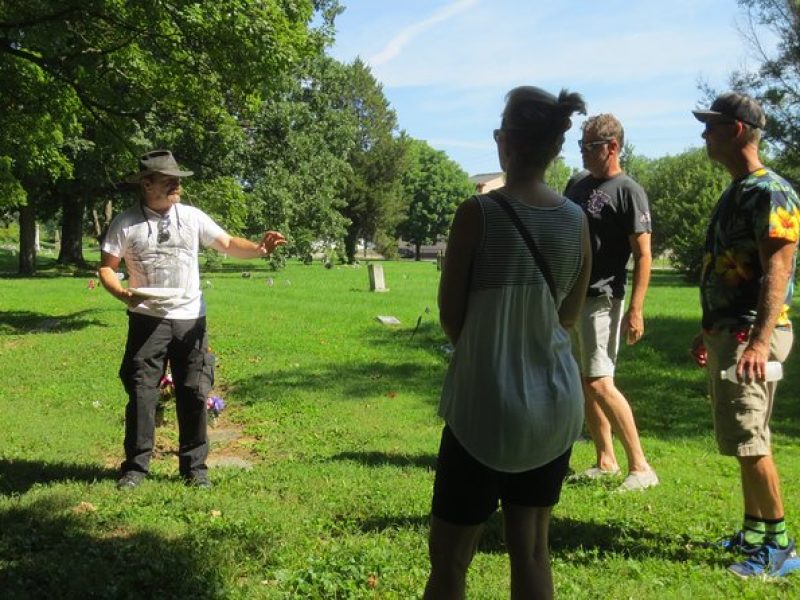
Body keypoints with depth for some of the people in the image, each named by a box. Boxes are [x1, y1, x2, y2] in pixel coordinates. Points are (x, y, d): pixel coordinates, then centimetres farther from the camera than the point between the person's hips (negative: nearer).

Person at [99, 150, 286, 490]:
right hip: (147, 319, -2)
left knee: (193, 394, 5)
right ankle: (135, 467, 14)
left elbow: (228, 244, 3)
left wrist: (258, 249, -17)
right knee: (141, 392, 1)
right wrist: (123, 294, -18)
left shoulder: (192, 217, 5)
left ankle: (194, 467, 17)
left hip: (190, 319, 2)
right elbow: (106, 267, 2)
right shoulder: (126, 223, -1)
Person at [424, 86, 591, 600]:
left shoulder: (479, 213, -14)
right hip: (557, 403, 5)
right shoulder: (577, 221, 0)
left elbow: (450, 317, -6)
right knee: (532, 553, 18)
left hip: (487, 405, -5)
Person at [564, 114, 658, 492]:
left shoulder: (628, 191, -9)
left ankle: (640, 467, -3)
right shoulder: (577, 184, 14)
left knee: (599, 383, -12)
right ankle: (605, 462, 21)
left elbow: (643, 255, -13)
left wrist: (635, 310, -19)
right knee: (583, 383, 10)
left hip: (601, 299, -8)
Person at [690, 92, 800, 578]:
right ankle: (755, 532, 26)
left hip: (751, 334, -10)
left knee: (750, 441, -7)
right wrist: (710, 332, 25)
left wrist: (760, 340, -32)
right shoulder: (735, 193, 17)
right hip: (728, 330, 10)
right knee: (744, 442, 15)